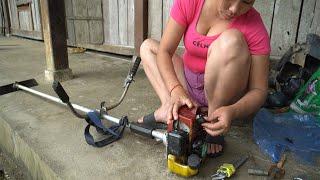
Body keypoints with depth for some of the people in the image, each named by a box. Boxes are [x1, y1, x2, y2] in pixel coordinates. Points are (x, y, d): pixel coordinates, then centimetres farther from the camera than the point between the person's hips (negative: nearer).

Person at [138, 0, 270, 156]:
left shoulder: (254, 26, -20)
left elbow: (259, 90, -19)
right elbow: (164, 51, -16)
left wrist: (233, 112, -39)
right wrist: (176, 90, -33)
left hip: (221, 92, -3)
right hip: (188, 83, 4)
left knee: (231, 40, -30)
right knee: (147, 46, 4)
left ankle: (213, 125, -18)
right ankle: (168, 108, -17)